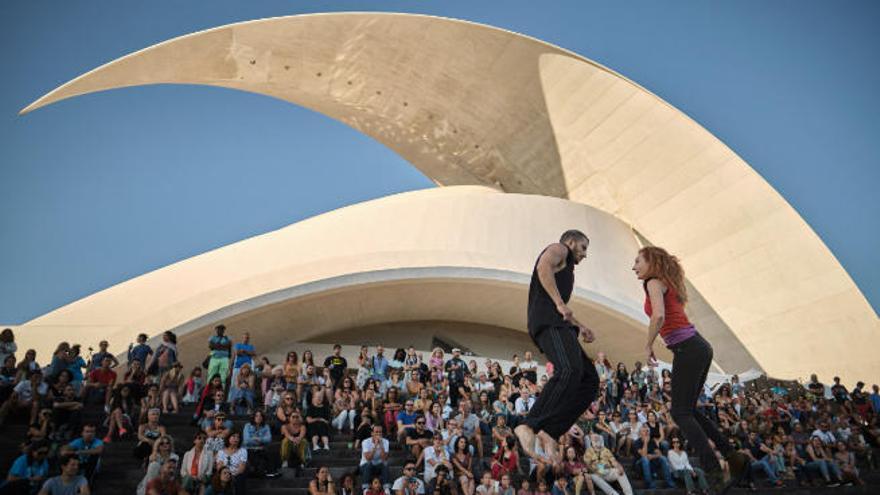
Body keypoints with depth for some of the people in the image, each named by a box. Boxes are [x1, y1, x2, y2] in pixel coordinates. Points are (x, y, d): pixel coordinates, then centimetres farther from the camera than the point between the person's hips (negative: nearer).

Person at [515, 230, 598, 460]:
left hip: (557, 325, 10)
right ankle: (528, 426, -36)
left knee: (589, 380, -1)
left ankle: (550, 432, -10)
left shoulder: (566, 269, 38)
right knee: (569, 371, -30)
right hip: (548, 320, -10)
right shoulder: (558, 249, 10)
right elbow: (543, 267, -14)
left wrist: (580, 326, 30)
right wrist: (559, 303, -21)